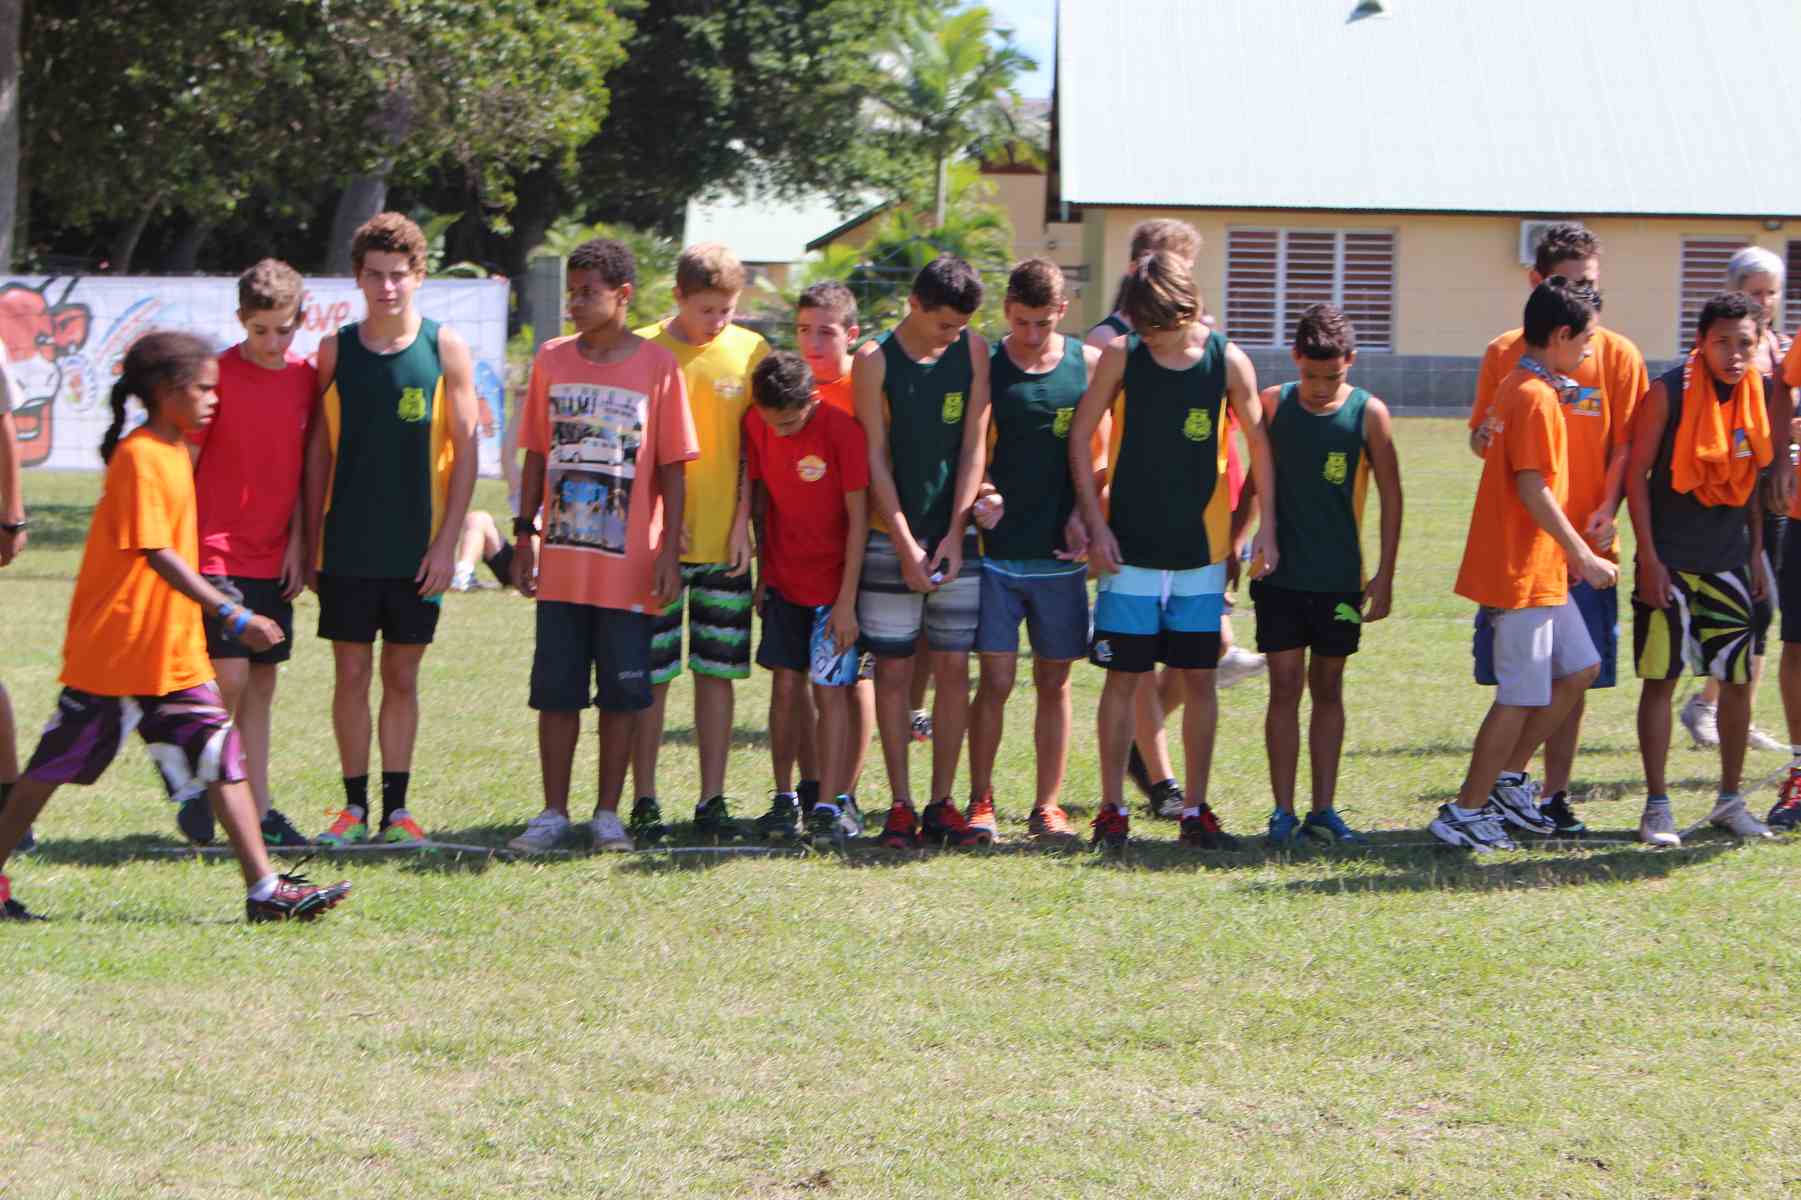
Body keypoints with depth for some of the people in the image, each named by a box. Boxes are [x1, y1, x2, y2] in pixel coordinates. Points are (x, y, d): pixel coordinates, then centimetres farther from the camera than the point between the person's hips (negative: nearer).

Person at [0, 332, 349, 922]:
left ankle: (264, 887, -2)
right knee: (55, 765, 3)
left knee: (223, 757, 0)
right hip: (116, 649, -9)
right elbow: (157, 555, -24)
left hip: (175, 652, 9)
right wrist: (233, 615, -27)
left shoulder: (174, 453, 11)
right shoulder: (139, 457, -17)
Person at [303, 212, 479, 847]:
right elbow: (318, 451, 7)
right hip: (347, 546, 1)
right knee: (351, 673, 2)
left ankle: (396, 807, 13)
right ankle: (355, 805, 11)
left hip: (415, 549, -1)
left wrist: (447, 541, -6)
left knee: (402, 676, 6)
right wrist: (310, 542, 4)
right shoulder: (336, 351, 3)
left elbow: (465, 449, 0)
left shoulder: (444, 348, -1)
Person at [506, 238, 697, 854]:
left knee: (622, 694, 3)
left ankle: (607, 814, 13)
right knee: (556, 693, 4)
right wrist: (523, 535, 7)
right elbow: (536, 455, 11)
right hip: (561, 562, 3)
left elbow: (672, 469, -2)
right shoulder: (552, 360, 6)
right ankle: (554, 813, 12)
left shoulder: (658, 366, -3)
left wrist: (669, 552, -7)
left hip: (628, 566, -3)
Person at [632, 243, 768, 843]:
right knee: (650, 675, 0)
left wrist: (743, 527, -2)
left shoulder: (751, 352, 4)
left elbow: (756, 449, 6)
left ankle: (712, 800, 11)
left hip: (725, 545, 2)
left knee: (716, 672, 5)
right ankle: (644, 800, 8)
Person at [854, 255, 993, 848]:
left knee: (954, 668, 1)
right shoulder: (875, 360, -5)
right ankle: (900, 805, 6)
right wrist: (906, 546, -11)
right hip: (892, 536, -2)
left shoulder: (973, 351, 3)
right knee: (893, 670, 0)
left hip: (955, 536, 2)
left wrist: (954, 535, -7)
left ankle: (942, 804, 8)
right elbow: (875, 459, -6)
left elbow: (973, 445, 1)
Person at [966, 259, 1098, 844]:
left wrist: (1083, 515, -5)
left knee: (1054, 682, 7)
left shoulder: (1089, 364, 5)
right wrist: (980, 496, -18)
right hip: (998, 549, -2)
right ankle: (980, 801, 7)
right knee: (996, 680, -4)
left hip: (1060, 552, 2)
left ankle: (1047, 806, 14)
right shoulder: (985, 367, 0)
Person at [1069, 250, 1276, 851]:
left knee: (1199, 678, 4)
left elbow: (1259, 445, 6)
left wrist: (1266, 527, 3)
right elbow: (1080, 437, 0)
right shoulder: (1122, 355, -5)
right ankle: (1112, 808, 9)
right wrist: (1095, 523, -5)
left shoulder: (1228, 361, -4)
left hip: (1201, 547, 1)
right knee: (1123, 676, 0)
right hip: (1131, 546, -1)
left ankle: (1196, 810, 12)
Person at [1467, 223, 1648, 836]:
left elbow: (1626, 442, 0)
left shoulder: (1617, 355, 5)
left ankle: (1554, 794, 11)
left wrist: (1607, 508, -15)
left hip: (1585, 543, 0)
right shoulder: (1505, 354, 6)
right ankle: (1512, 778, 15)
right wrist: (1486, 437, -17)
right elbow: (1479, 437, 8)